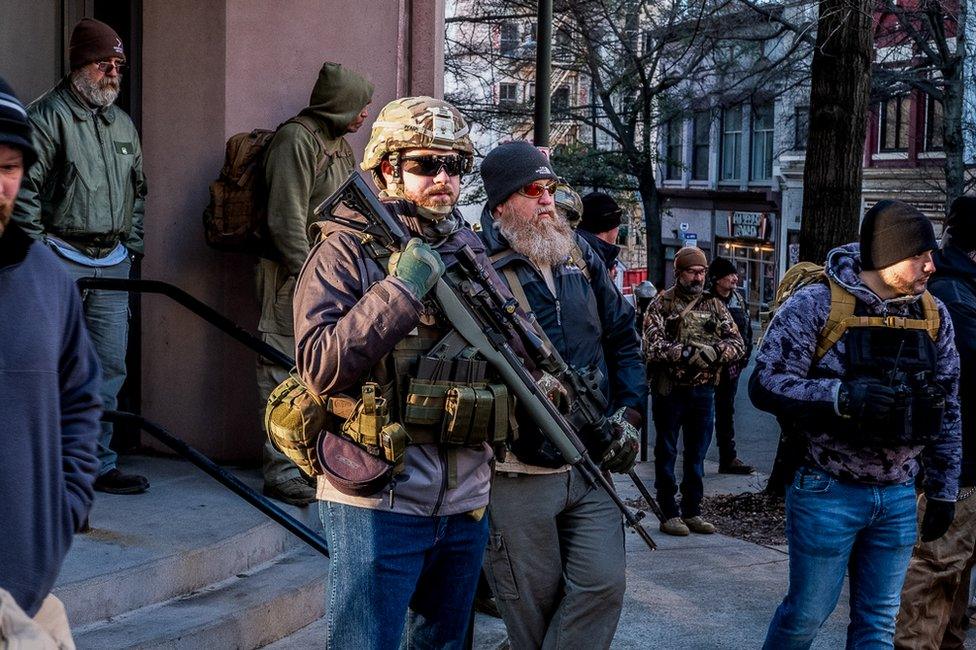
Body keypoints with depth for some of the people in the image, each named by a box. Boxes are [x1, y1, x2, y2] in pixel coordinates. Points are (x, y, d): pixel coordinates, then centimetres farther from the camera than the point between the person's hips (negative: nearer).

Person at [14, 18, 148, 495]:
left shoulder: (122, 124, 17)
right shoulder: (48, 115, -4)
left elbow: (138, 190, 26)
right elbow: (26, 189, -8)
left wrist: (132, 245, 19)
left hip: (112, 264, 6)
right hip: (61, 261, -6)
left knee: (109, 368, 7)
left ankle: (98, 464, 16)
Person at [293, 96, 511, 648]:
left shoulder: (472, 250, 11)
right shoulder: (349, 250, -8)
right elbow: (321, 368, -18)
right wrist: (401, 289, -23)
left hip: (466, 502, 6)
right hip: (380, 502, -6)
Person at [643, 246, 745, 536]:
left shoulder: (715, 306, 9)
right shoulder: (661, 304, -3)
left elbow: (737, 344, 2)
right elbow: (653, 346, -15)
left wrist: (715, 352, -19)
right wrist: (686, 353, -27)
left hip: (704, 391, 4)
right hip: (670, 390, -4)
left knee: (696, 455, 12)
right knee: (666, 453, 5)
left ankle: (692, 512, 23)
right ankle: (669, 514, 13)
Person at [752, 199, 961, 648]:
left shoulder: (934, 316, 5)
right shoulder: (816, 304, -12)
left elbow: (947, 410, 13)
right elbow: (765, 385, -15)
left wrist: (943, 490, 12)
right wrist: (842, 395, -28)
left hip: (899, 497, 5)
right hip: (827, 493, -5)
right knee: (807, 613, 7)